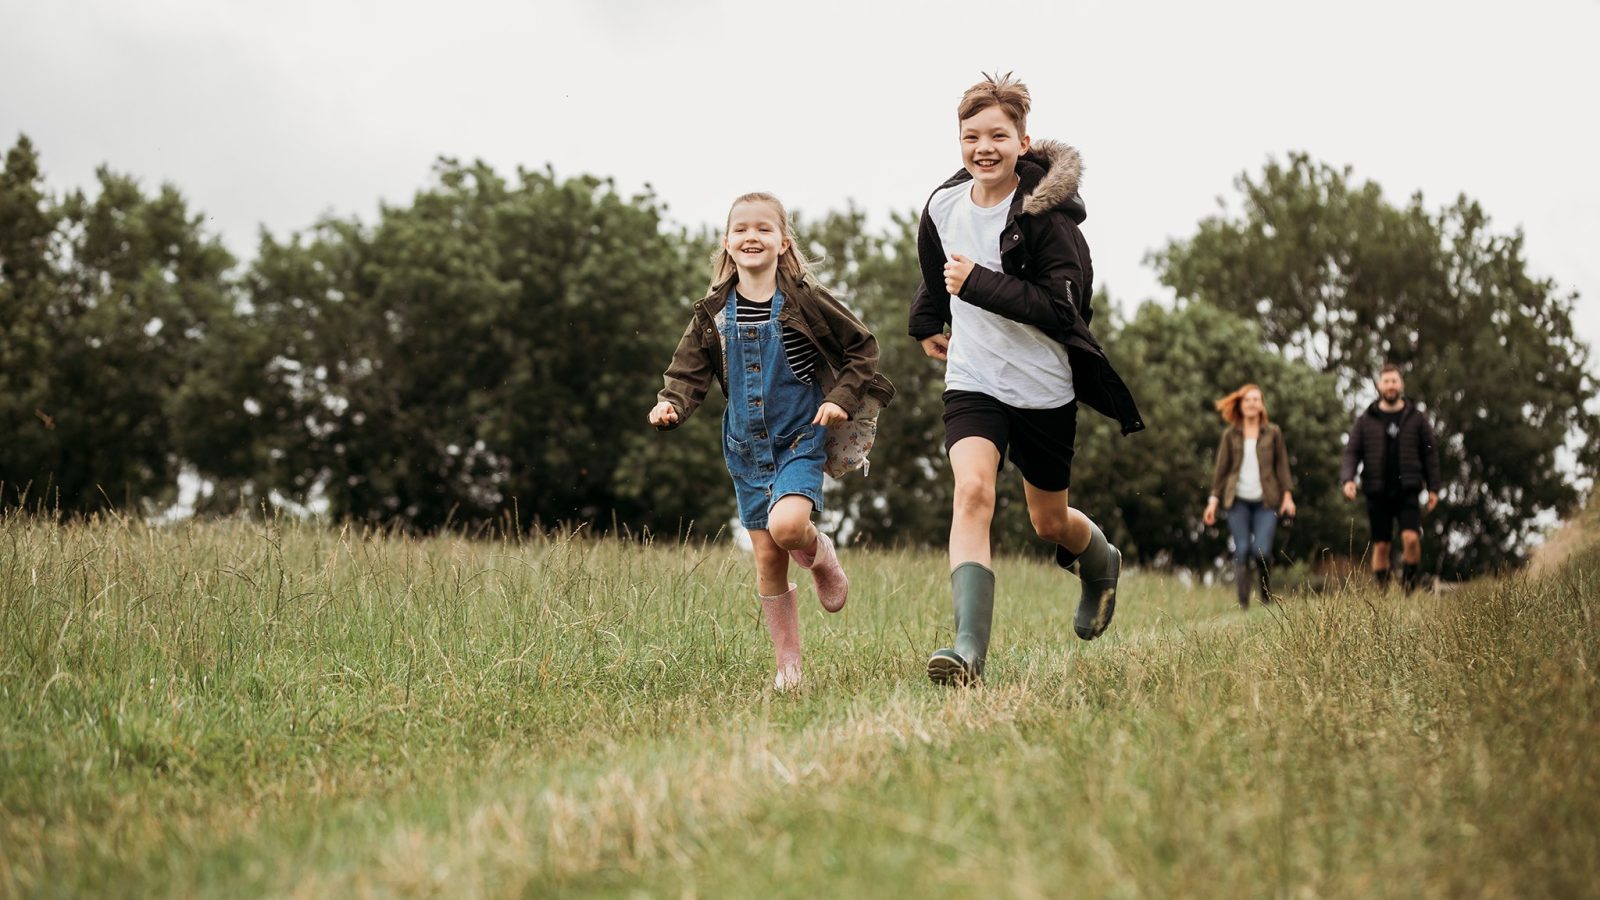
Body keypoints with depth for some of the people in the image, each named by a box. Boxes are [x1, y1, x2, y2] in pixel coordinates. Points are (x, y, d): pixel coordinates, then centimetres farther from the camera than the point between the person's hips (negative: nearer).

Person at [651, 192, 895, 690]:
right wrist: (670, 405, -17)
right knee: (768, 560, 4)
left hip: (801, 440, -3)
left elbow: (862, 347, 1)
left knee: (786, 526, -28)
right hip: (747, 448, 3)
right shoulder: (714, 312, 1)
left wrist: (843, 398, -9)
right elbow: (689, 372, 2)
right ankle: (788, 666, 16)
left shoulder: (804, 301, -8)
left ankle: (821, 555, 9)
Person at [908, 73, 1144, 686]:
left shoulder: (1046, 214, -16)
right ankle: (969, 649, -32)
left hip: (1044, 387, -2)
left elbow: (1064, 307, -23)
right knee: (972, 491, -23)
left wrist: (979, 284, -28)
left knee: (1050, 523, 13)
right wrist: (926, 324, 31)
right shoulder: (943, 207, -1)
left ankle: (1101, 563, 51)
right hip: (973, 379, 2)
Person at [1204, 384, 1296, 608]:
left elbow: (1282, 465, 9)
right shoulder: (1230, 435, 9)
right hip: (1238, 500, 1)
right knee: (1242, 550, -7)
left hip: (1265, 501, -1)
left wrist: (1287, 495, 1)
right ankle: (1243, 604, -3)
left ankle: (1267, 596, 11)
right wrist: (1213, 499, 4)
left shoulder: (1273, 432, 9)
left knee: (1261, 550, -14)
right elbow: (1221, 469, 11)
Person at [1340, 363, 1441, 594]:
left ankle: (1410, 583, 3)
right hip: (1377, 492, 1)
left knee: (1411, 538, -17)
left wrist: (1433, 488, 3)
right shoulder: (1366, 419, 7)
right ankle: (1381, 592, 13)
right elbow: (1352, 452, 5)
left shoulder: (1416, 418, 7)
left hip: (1407, 490, -1)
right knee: (1380, 546, 4)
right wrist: (1348, 478, -13)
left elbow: (1430, 454, 8)